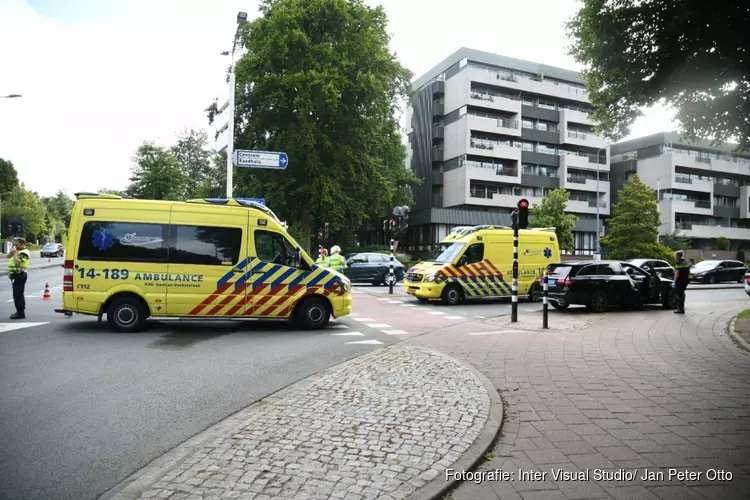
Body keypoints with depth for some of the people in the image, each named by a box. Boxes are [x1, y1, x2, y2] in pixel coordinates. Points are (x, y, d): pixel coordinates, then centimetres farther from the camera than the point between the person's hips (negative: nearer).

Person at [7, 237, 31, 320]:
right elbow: (8, 256, 21)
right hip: (16, 275, 10)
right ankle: (20, 312, 22)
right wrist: (13, 251, 6)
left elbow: (17, 262, -27)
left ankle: (20, 313, -7)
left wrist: (15, 253, -15)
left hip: (19, 275, -10)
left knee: (18, 294, -9)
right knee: (18, 294, 15)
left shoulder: (24, 252, -14)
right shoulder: (18, 251, 17)